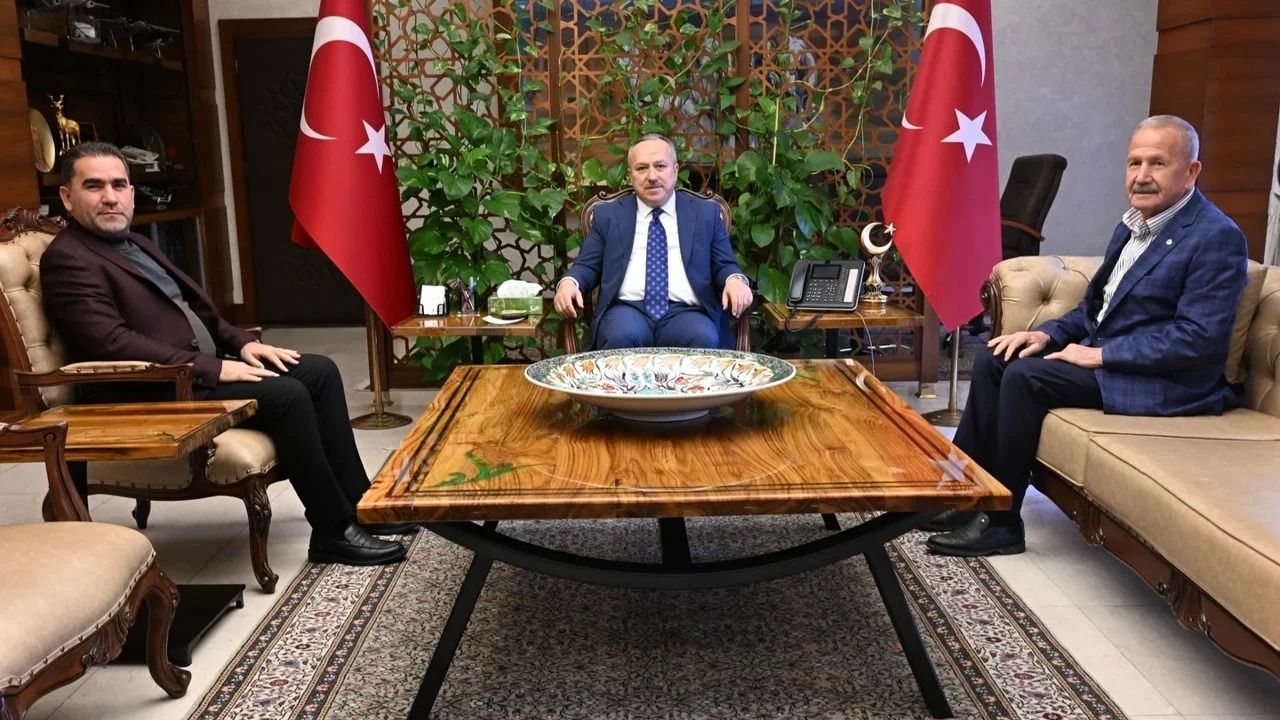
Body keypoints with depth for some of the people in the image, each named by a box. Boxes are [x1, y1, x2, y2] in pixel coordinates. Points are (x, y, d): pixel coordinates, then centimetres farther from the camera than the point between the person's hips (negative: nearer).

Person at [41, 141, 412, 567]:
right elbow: (114, 344, -22)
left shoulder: (135, 244, 19)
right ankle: (334, 531, -15)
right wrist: (214, 368, -22)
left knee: (319, 371, -1)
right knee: (286, 394, -25)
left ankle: (357, 502, 3)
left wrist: (241, 343, 6)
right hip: (153, 394, -10)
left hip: (199, 370, 10)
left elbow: (193, 307, 25)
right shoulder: (67, 259, -10)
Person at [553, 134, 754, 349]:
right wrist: (569, 282, -8)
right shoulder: (608, 214, 17)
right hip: (627, 309, 0)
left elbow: (724, 265, 14)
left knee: (704, 340, -33)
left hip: (686, 312, 1)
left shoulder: (706, 213, 16)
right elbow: (587, 266, 15)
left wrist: (735, 280, -10)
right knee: (620, 337, -35)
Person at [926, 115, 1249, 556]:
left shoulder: (1217, 237, -16)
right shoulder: (1135, 224, 11)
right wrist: (1048, 333, 0)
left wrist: (1099, 355, -21)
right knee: (994, 358, -1)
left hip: (1163, 381, -9)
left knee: (1025, 376, -24)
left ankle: (1001, 523, -14)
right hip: (1105, 355, 9)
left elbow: (1198, 337, -23)